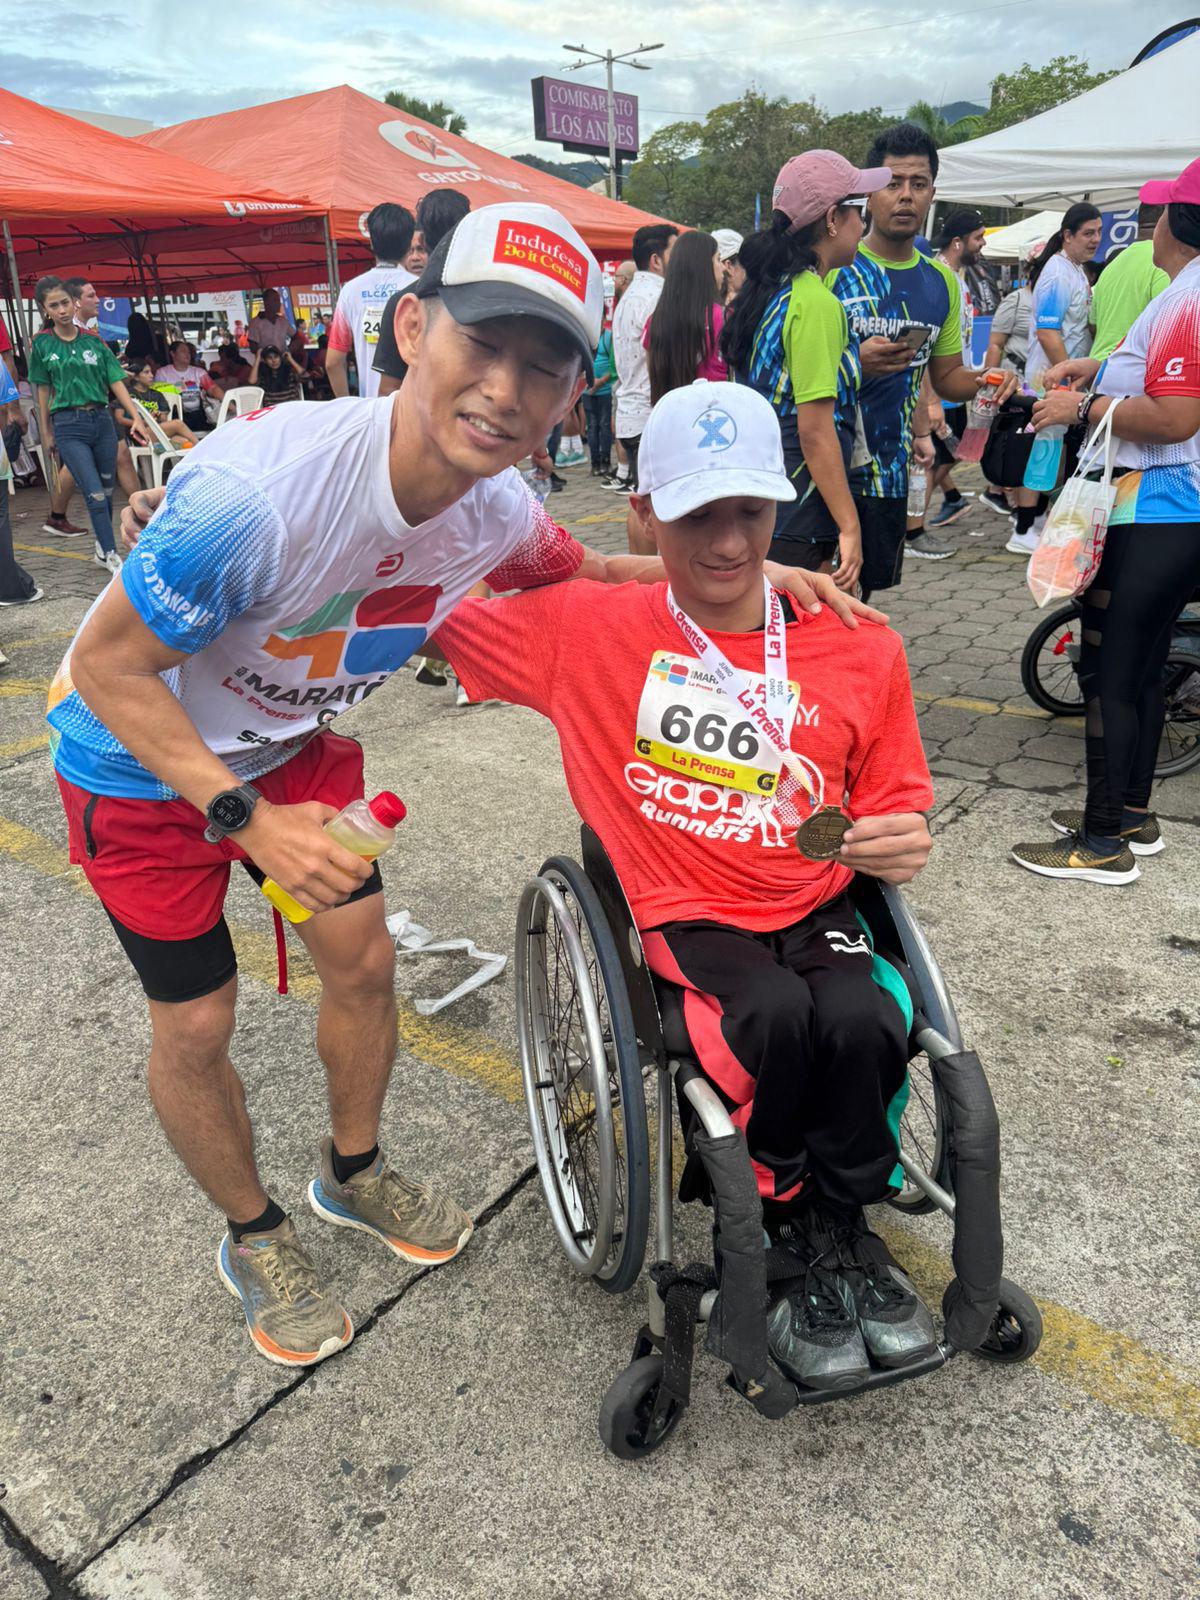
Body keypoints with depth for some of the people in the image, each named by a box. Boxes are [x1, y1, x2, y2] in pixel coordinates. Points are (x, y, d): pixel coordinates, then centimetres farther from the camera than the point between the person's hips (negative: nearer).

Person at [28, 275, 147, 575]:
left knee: (106, 490, 10)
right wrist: (45, 431, 9)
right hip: (68, 426, -3)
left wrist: (135, 418, -8)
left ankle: (101, 548, 26)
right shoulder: (42, 344, 1)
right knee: (95, 494, -10)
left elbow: (116, 381, 2)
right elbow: (43, 389, 6)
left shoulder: (93, 340, 4)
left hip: (101, 420, 3)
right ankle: (111, 556, -4)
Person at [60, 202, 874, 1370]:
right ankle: (251, 1235, 33)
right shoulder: (259, 485, -39)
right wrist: (245, 818, -32)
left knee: (362, 958, 9)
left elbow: (586, 574, 5)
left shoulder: (497, 511, -19)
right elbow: (109, 665, -26)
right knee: (196, 1021, 5)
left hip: (294, 742, 5)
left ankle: (353, 1173, 38)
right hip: (142, 762, -4)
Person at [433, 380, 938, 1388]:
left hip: (814, 909, 2)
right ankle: (789, 1220, 2)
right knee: (778, 1017, -31)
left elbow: (894, 811, 11)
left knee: (862, 1022, -29)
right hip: (685, 917, -2)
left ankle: (839, 1221, 4)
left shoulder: (860, 650, 0)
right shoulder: (585, 628, -4)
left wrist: (899, 844, -12)